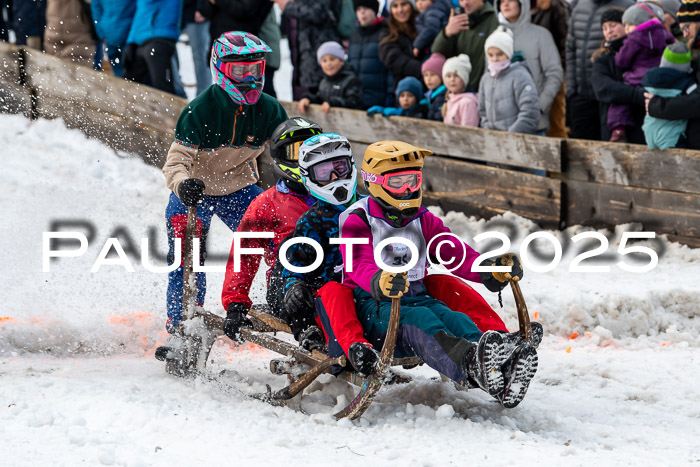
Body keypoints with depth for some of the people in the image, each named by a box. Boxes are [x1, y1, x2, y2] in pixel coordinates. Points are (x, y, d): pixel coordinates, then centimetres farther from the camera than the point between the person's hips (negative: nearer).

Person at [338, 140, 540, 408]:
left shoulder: (423, 220, 17)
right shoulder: (357, 221, -1)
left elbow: (454, 253, 5)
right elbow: (359, 265, -19)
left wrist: (489, 269, -18)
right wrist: (379, 282, -44)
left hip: (415, 297, 6)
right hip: (371, 303, -6)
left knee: (455, 320, -28)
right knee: (419, 320, -37)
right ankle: (473, 365, -70)